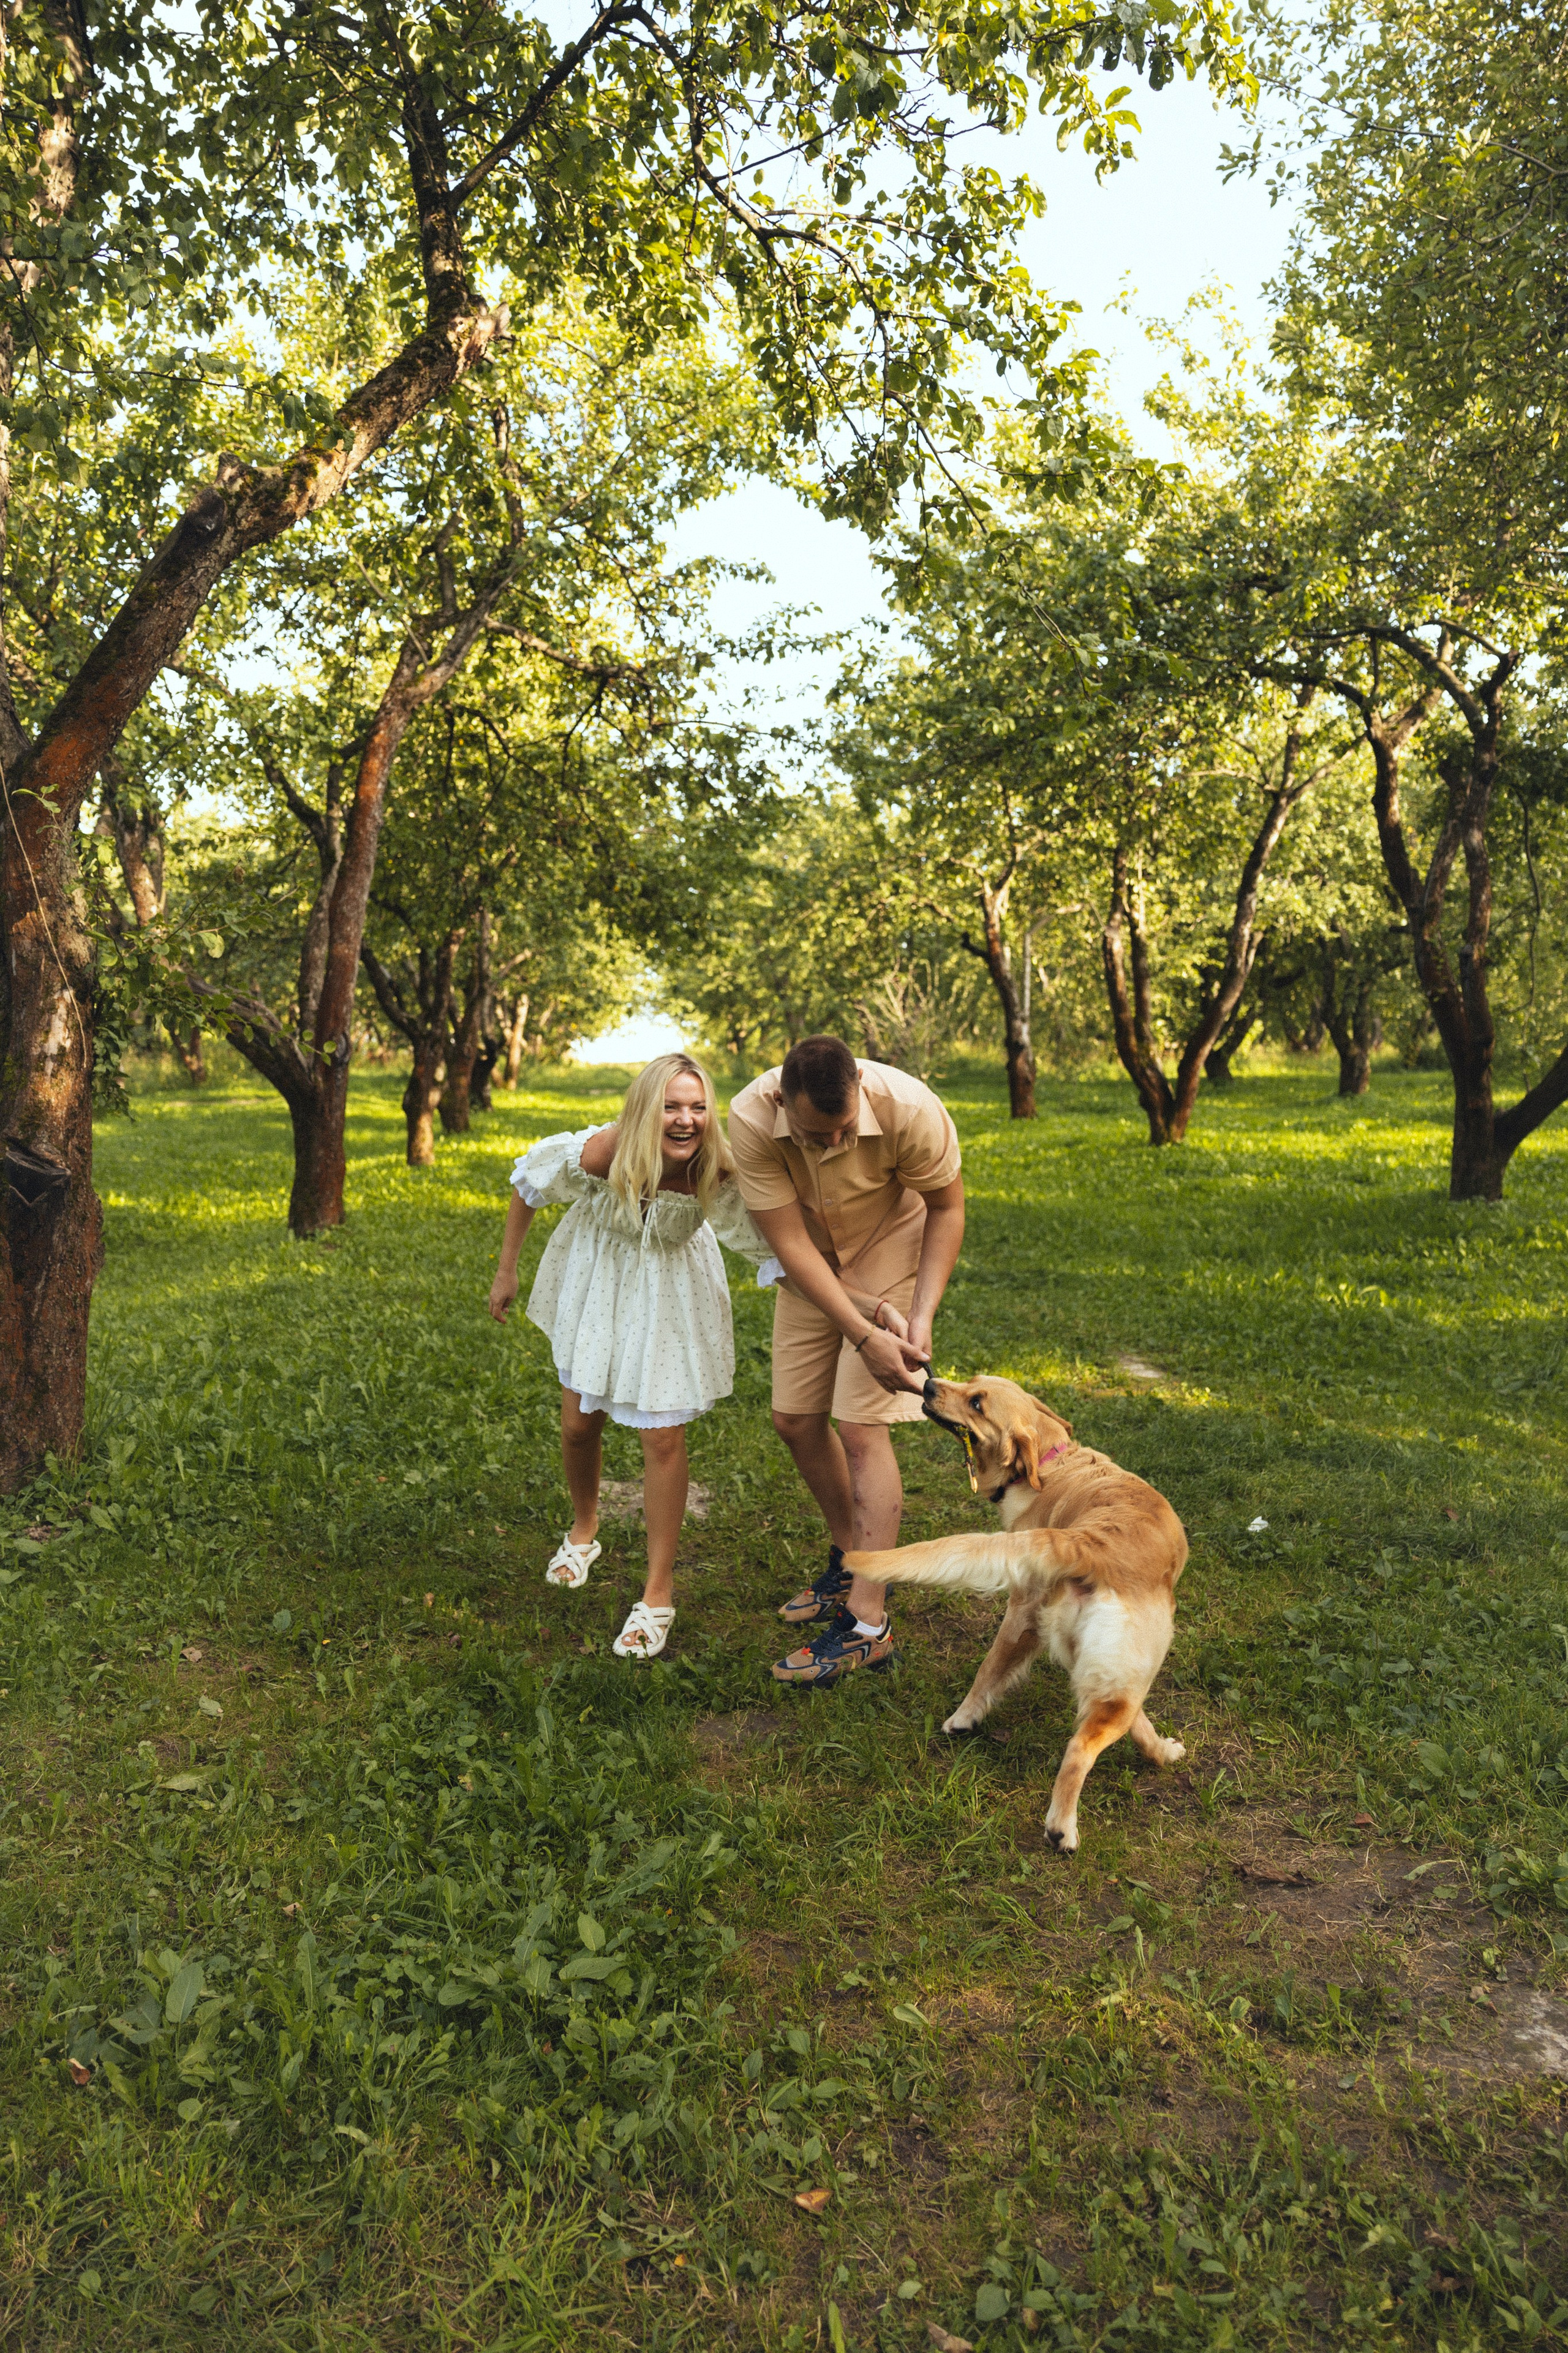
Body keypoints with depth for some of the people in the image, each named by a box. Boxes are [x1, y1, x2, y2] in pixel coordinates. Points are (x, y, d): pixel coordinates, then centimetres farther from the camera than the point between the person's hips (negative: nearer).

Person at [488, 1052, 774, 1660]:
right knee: (579, 1424, 12)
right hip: (597, 1277, 1)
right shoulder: (599, 1153, -33)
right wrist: (506, 1270, -5)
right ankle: (584, 1532, 45)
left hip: (670, 1293, -1)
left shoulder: (719, 1176, -33)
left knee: (663, 1439, -3)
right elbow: (528, 1184, -13)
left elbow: (765, 1242, -17)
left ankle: (658, 1594, 13)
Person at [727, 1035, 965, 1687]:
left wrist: (921, 1315, -24)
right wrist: (864, 1336, -31)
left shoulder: (908, 1108, -32)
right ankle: (850, 1559, 30)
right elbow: (790, 1243, -25)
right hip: (812, 1267, 4)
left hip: (891, 1262, -4)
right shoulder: (751, 1120, -28)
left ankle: (868, 1623, -6)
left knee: (862, 1429, -12)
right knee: (795, 1420, 7)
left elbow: (947, 1208, -15)